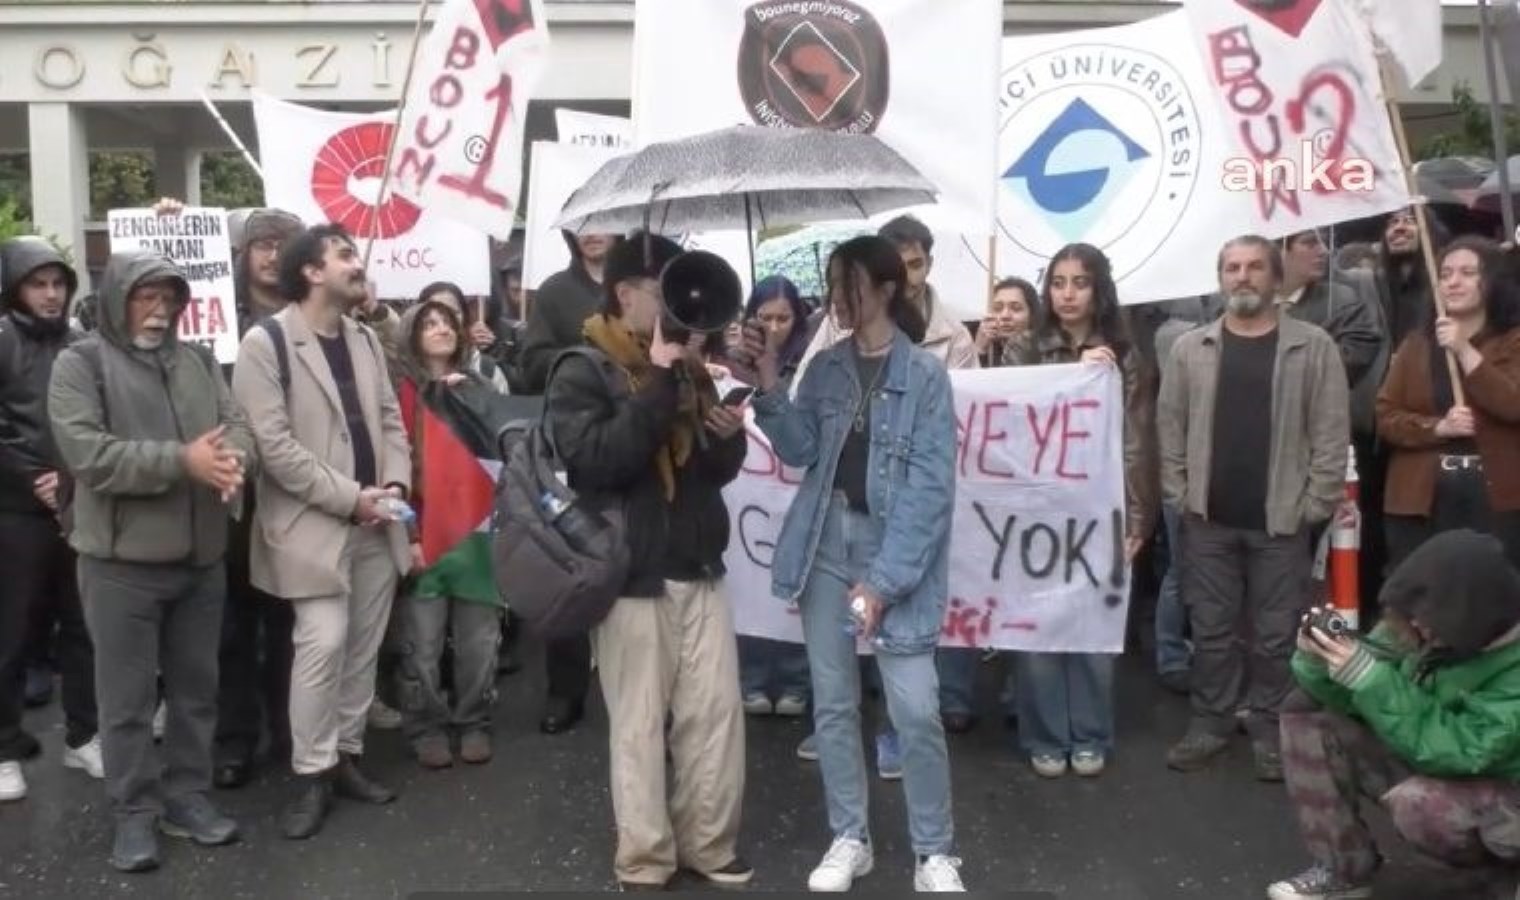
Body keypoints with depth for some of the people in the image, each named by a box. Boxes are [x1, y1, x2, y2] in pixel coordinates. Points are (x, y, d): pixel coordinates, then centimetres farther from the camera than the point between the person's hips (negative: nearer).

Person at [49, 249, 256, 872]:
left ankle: (187, 795, 28)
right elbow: (87, 453, -17)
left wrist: (232, 457, -20)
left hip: (202, 556, 5)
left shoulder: (198, 361, 12)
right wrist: (183, 461, -22)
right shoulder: (81, 364, -4)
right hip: (122, 559, -5)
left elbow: (239, 426, 4)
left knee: (196, 685, 14)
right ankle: (134, 811, 18)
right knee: (128, 694, 5)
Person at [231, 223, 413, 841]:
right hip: (314, 525, -7)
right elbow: (273, 445, -16)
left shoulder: (366, 339, 13)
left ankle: (346, 755, 24)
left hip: (375, 523, 7)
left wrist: (396, 483, -4)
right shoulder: (266, 344, -10)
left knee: (364, 647, 11)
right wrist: (349, 497, -17)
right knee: (323, 645, -10)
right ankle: (312, 773, 4)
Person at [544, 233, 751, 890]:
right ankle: (644, 861, 14)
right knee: (640, 725, 1)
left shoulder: (687, 367, 15)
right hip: (632, 577, -6)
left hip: (699, 572, 6)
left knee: (717, 713, 8)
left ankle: (708, 843, 23)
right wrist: (660, 379, -21)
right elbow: (599, 458, -22)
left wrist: (730, 436, -4)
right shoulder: (584, 372, -5)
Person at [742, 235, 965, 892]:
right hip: (826, 540, 5)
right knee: (832, 702, 10)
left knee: (915, 709, -7)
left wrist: (885, 579, -17)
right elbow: (803, 453, 2)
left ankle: (935, 852, 11)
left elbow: (931, 487, -12)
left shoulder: (925, 374, -7)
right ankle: (849, 839, 25)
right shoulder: (825, 368, 8)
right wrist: (770, 391, -12)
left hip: (894, 546, -4)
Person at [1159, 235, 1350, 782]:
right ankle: (1211, 721, 21)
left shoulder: (1313, 347, -2)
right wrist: (1180, 496, 0)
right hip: (1208, 519, 2)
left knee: (1277, 633, 6)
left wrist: (1315, 505, -8)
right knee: (1211, 629, 9)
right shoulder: (1190, 349, 5)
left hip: (1281, 520, -2)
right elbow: (1170, 427, 6)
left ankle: (1269, 727, 20)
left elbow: (1331, 432, -4)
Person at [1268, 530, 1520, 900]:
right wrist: (1316, 660, -29)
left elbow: (1454, 753, -36)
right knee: (1306, 715, -7)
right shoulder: (1421, 628, -14)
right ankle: (1343, 870, 2)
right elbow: (1350, 700, -7)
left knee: (1416, 802, -38)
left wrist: (1368, 676, -39)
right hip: (1427, 767, 6)